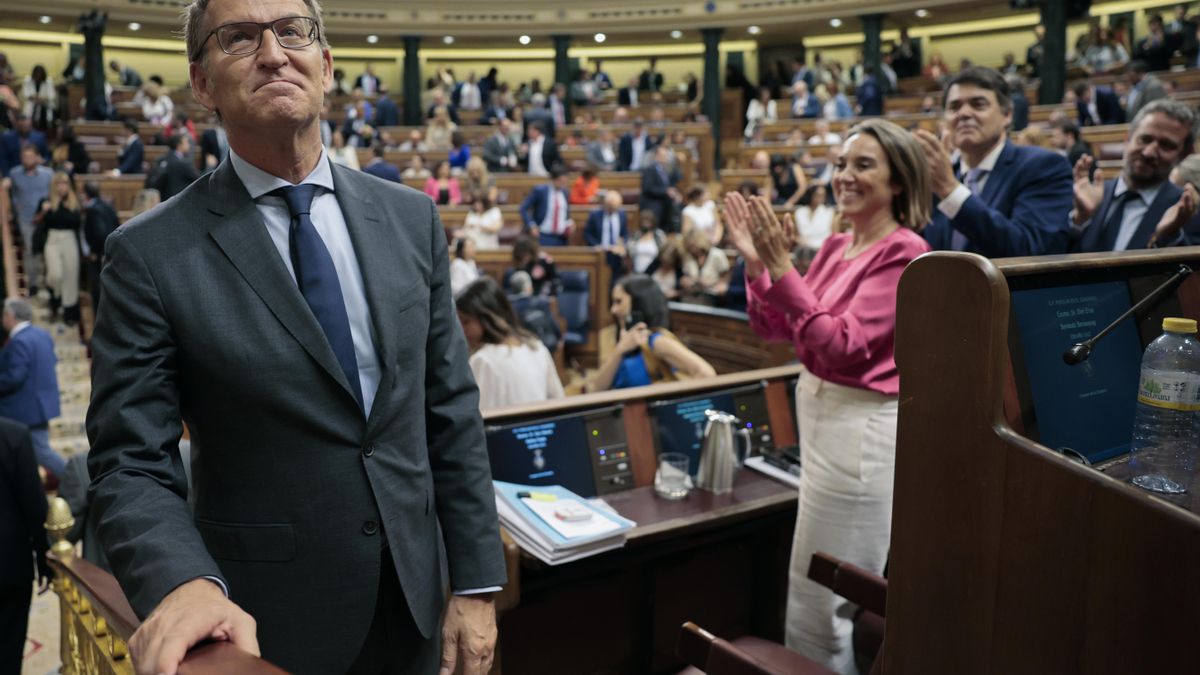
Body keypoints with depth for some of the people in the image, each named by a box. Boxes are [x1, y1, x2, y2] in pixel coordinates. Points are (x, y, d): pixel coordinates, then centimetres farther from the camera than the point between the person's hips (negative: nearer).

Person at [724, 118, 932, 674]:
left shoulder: (904, 251, -16)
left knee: (824, 594, 4)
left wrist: (782, 268, -29)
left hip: (860, 424, -9)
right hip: (820, 413, 9)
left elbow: (844, 346, -25)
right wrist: (756, 263, -5)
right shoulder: (837, 246, 8)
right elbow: (773, 328, 9)